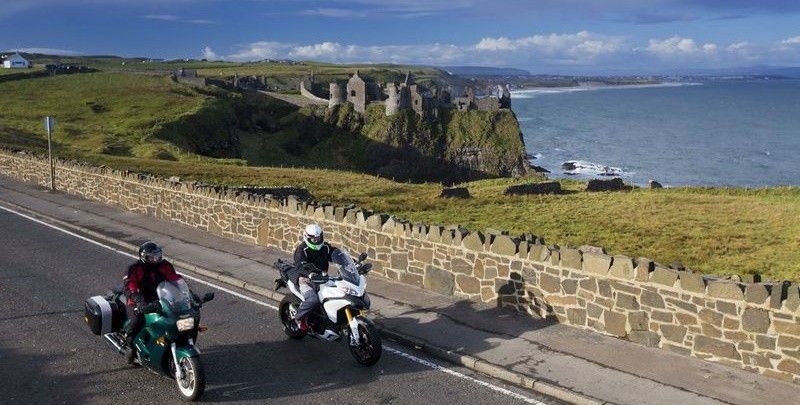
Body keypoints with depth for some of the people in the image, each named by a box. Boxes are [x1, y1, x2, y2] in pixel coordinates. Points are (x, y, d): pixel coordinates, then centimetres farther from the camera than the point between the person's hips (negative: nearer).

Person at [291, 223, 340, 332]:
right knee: (312, 299, -34)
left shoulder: (325, 247, 8)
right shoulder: (301, 250, -12)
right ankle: (299, 317, -6)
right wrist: (310, 274, -47)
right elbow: (301, 265, -27)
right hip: (305, 279, -7)